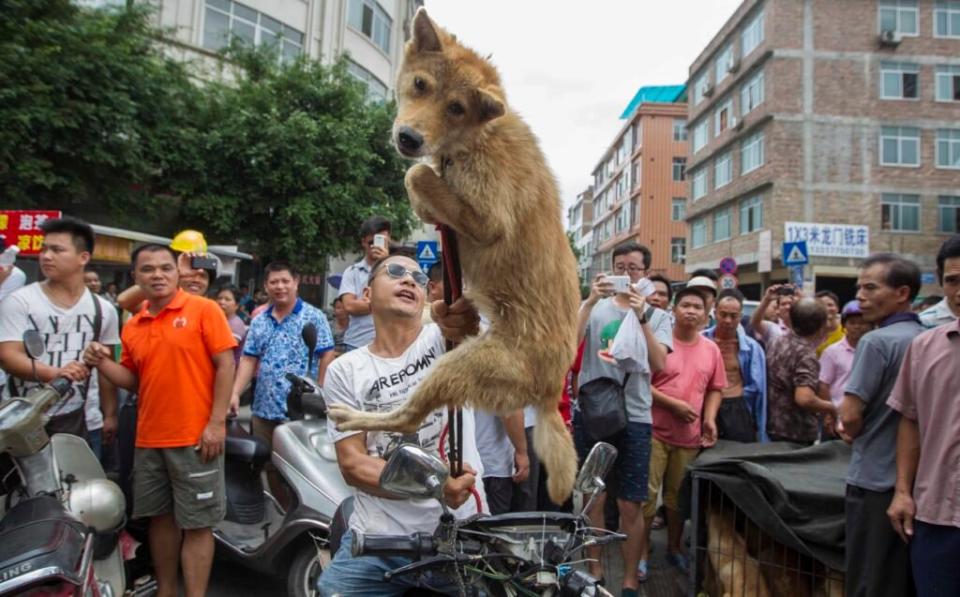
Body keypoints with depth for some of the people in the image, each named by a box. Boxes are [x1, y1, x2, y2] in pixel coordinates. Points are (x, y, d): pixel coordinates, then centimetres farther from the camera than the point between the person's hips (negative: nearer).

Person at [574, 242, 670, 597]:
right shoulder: (595, 308, 4)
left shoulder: (657, 316, 5)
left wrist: (641, 317, -19)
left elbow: (659, 364, -10)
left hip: (634, 418, 0)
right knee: (594, 498, 13)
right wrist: (591, 301, -20)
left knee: (631, 505, 5)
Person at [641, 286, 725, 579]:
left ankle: (674, 547, 32)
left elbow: (715, 389, 13)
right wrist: (673, 404, -16)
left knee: (679, 495, 14)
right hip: (654, 431, -4)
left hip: (690, 435, 4)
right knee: (647, 493, 0)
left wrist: (710, 418, -2)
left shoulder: (711, 349, 6)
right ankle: (642, 551, 14)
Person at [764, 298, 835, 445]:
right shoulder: (806, 354, -23)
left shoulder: (777, 341, 1)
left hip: (773, 426, 8)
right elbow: (804, 399, -33)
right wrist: (830, 407, -16)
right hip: (796, 433, -8)